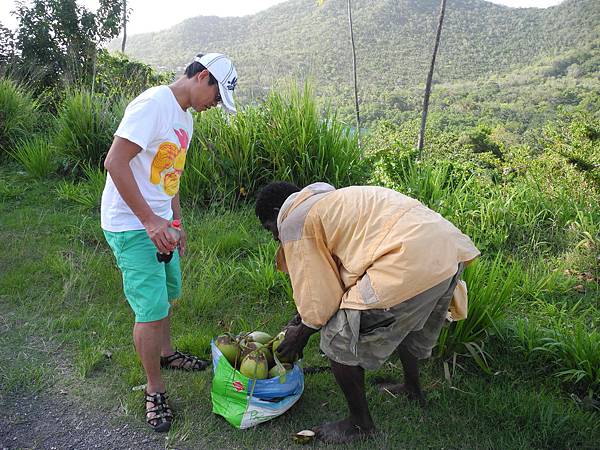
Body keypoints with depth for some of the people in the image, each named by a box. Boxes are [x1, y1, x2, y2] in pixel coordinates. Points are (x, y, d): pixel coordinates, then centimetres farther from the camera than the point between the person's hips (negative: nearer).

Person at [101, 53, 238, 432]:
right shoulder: (154, 104, -19)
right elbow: (115, 162, -25)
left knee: (167, 293, 21)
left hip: (158, 223, 9)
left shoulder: (185, 116, 12)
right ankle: (155, 390, 14)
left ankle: (166, 353, 45)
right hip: (131, 226, -9)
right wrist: (149, 220, -26)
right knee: (152, 309, -5)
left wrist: (177, 222, 18)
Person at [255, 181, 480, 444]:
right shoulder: (327, 201, 29)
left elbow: (318, 292, -1)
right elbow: (334, 277, 31)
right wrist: (305, 317, 35)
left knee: (339, 343, 7)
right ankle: (413, 388, 58)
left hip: (411, 262, -10)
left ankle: (360, 424, 26)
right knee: (404, 321, 36)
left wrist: (302, 333, 16)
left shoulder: (293, 223, 1)